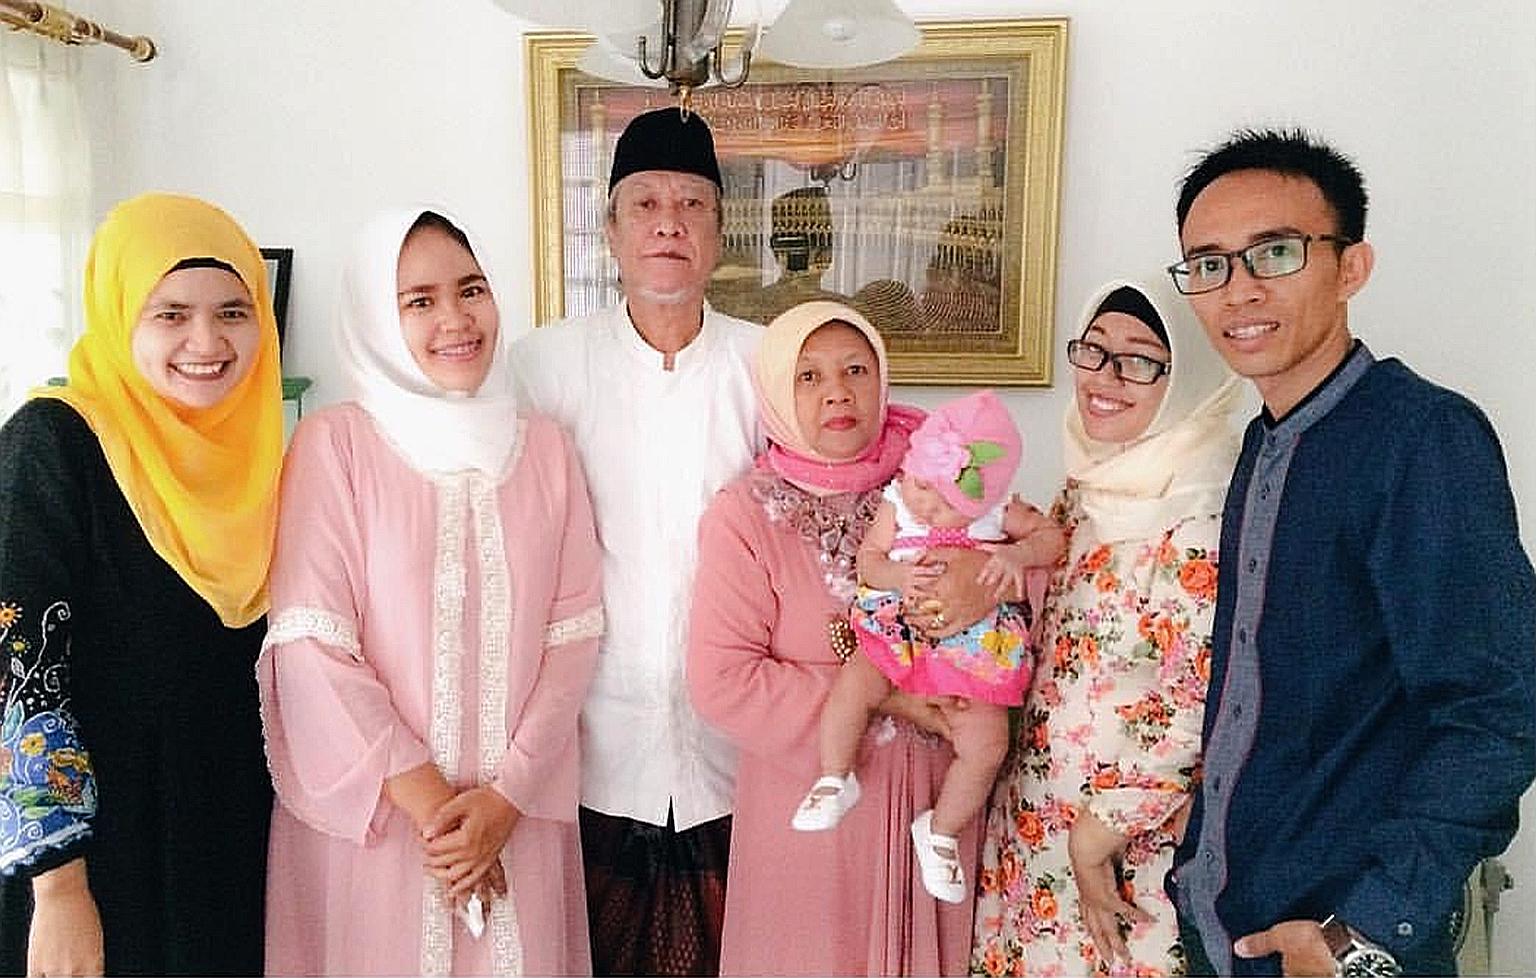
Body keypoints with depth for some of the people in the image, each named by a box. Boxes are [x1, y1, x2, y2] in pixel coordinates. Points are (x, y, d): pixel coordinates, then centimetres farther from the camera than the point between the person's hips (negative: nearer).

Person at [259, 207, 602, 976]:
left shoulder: (544, 447, 3)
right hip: (369, 814, -2)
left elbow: (573, 631, 1)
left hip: (517, 816, 3)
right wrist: (428, 802, -10)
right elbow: (311, 647, -11)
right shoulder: (335, 442, -6)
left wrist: (508, 794, -8)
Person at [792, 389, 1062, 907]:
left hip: (974, 646, 1)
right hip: (899, 632, 0)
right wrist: (896, 575, -23)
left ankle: (940, 831, 15)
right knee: (851, 684, -28)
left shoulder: (998, 513, -1)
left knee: (986, 745, -11)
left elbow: (1052, 534, 3)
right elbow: (868, 558, -2)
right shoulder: (896, 504, -1)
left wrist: (1018, 554, -17)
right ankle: (835, 781, -1)